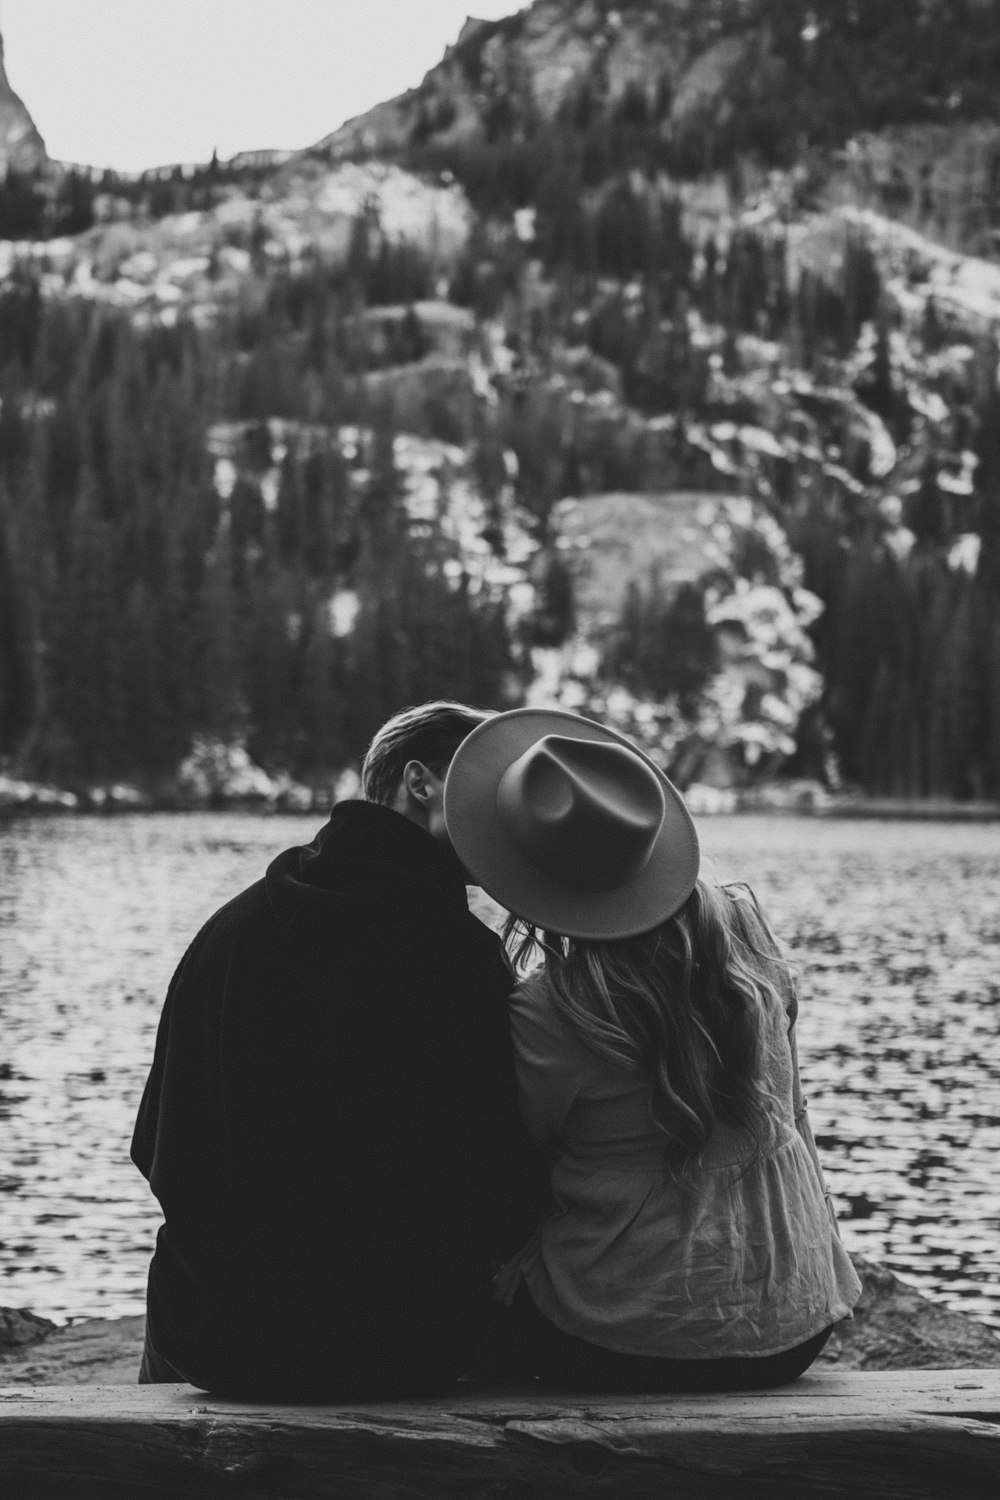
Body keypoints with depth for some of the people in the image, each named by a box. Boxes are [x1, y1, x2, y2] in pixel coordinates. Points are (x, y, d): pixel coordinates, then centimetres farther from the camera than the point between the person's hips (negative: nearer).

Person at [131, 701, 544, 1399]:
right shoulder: (464, 956, -14)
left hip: (217, 1347, 3)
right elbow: (507, 1200, -14)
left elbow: (157, 1149, 3)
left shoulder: (231, 927, -1)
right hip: (407, 1356, -3)